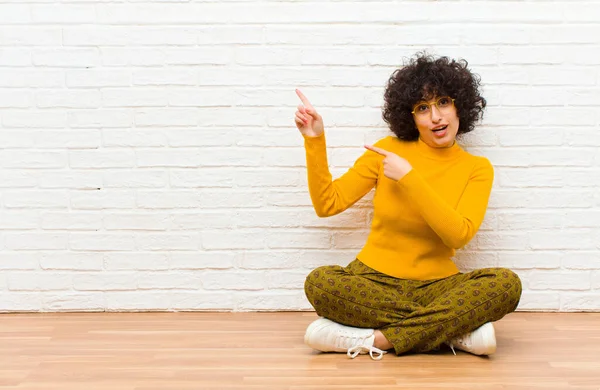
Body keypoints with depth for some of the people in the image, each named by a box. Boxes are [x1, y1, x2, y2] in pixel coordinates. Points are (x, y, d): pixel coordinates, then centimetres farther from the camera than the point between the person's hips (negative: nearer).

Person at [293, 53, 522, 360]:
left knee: (507, 283, -28)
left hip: (435, 286, 0)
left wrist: (409, 177, -17)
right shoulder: (388, 150, 4)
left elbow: (459, 235, -15)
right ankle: (455, 330, -24)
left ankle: (377, 338, -27)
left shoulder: (477, 168, 2)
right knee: (319, 282, -32)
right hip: (373, 281, 1)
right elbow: (327, 204, 2)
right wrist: (314, 141, -6)